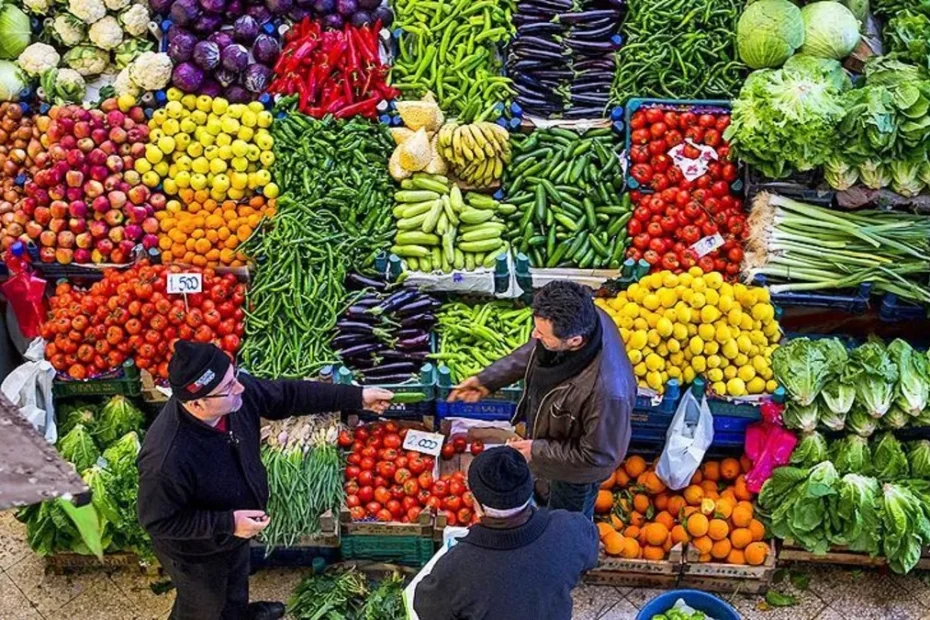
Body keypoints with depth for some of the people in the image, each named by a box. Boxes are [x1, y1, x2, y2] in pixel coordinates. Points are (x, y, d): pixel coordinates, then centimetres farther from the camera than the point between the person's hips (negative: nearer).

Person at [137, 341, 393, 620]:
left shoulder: (235, 392, -26)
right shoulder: (166, 459, -44)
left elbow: (288, 395, -11)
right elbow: (158, 521, -30)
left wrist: (357, 397, -10)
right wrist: (227, 523, -33)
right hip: (197, 552, -7)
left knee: (236, 581, 37)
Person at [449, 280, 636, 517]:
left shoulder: (607, 390, -48)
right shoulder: (579, 319, -28)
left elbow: (599, 455, -30)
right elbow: (533, 351, -5)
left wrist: (538, 451, -23)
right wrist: (487, 379, -6)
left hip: (577, 468, -6)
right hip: (556, 434, 6)